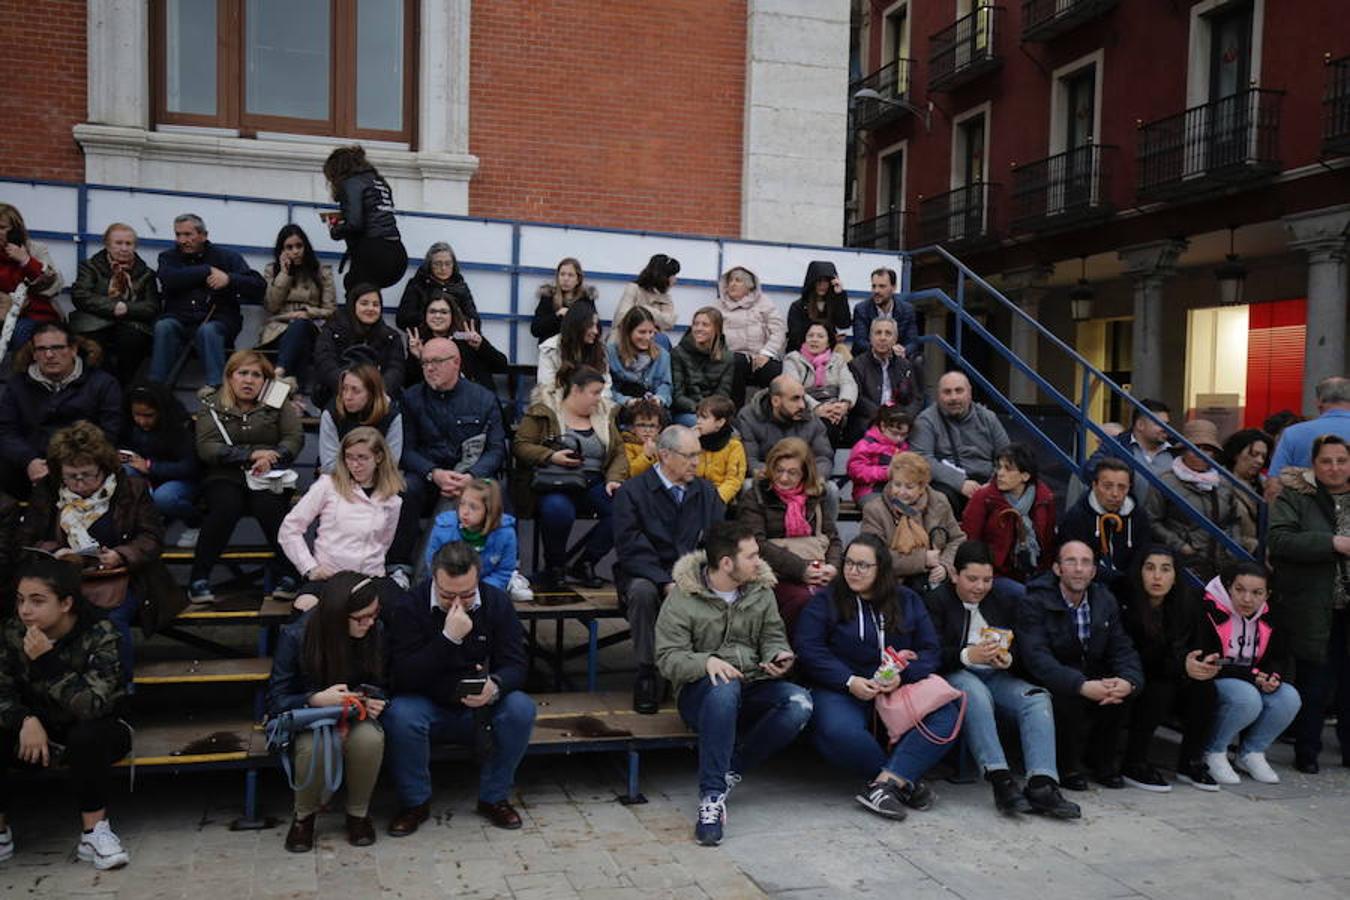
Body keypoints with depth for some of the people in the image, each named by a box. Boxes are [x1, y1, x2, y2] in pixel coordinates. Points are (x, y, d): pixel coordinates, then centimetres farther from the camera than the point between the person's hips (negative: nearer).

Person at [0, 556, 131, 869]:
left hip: (92, 735, -4)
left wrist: (46, 661, -35)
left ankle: (94, 830, -21)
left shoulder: (99, 635, -22)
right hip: (37, 729, 4)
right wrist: (26, 720, -27)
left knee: (87, 736, -37)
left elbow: (93, 706, -31)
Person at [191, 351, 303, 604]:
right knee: (227, 506, -32)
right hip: (226, 477, 0)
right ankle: (198, 577, -21)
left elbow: (295, 439, 1)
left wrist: (272, 457, -19)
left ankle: (286, 574, -23)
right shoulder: (212, 406, 11)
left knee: (269, 505, -33)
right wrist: (252, 454, -14)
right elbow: (206, 448, -3)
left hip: (269, 477, 0)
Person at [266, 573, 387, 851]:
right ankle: (304, 815, -3)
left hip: (356, 716, 2)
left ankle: (358, 812, -5)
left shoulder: (377, 632, -12)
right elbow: (276, 701, -14)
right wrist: (317, 699, -33)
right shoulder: (296, 636, -18)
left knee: (370, 738, -33)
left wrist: (373, 702, -19)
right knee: (314, 746, -36)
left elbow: (382, 685, 5)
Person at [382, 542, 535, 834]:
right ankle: (415, 803, -9)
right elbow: (403, 677, -21)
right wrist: (449, 638, -31)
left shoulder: (497, 603, -5)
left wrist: (495, 686, -32)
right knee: (400, 714, -33)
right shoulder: (408, 607, -13)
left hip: (480, 709, 2)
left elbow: (517, 664, -8)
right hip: (428, 707, -2)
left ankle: (493, 798, -6)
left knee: (521, 709, -26)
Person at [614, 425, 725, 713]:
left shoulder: (705, 492, 11)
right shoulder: (632, 492, -4)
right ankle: (646, 673, -20)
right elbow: (630, 549, -13)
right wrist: (666, 582, -25)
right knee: (643, 591, -36)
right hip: (645, 574, -2)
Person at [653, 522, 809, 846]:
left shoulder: (761, 590, 9)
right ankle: (711, 797, -36)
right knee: (724, 687, -40)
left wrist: (779, 656, -13)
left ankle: (729, 771, -17)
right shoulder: (682, 598, -5)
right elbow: (668, 657, -10)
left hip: (753, 690, 4)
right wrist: (707, 662, -30)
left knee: (800, 702, -26)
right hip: (699, 692, -4)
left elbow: (773, 637, 12)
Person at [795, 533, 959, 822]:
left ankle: (885, 783, -31)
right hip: (841, 688, -3)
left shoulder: (907, 600, 13)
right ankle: (905, 780, -17)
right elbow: (808, 650, -5)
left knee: (947, 715, -25)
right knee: (839, 731, -36)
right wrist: (850, 681, -17)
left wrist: (903, 674, -13)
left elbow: (931, 649, 7)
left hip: (900, 687, 3)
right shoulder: (825, 601, 5)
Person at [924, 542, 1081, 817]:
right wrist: (967, 655, -24)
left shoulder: (1005, 601, 18)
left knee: (1038, 699, -23)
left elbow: (1020, 646, 13)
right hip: (953, 675, -5)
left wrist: (1007, 658, -10)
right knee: (975, 693, -38)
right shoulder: (936, 601, 3)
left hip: (995, 676, 5)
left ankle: (1041, 784, -35)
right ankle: (1001, 781, -44)